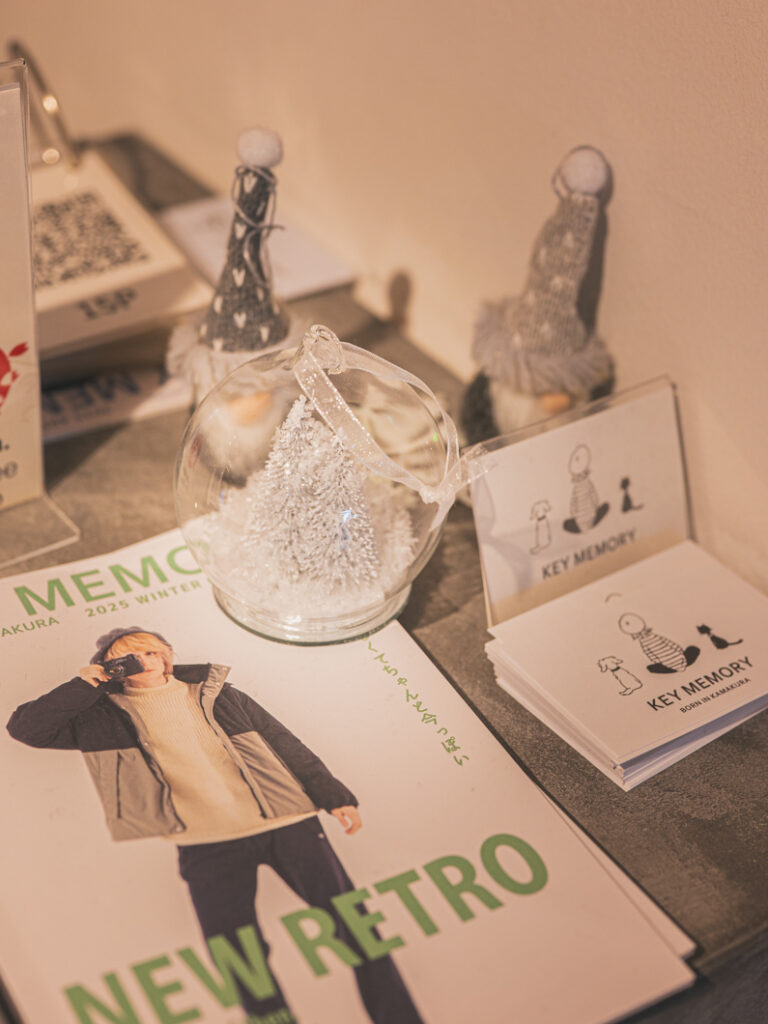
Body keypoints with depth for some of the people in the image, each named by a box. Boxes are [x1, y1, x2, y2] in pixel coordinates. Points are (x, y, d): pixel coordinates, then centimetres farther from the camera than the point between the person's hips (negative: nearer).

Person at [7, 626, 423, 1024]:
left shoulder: (215, 693, 16)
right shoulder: (107, 715, 12)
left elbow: (286, 746, 15)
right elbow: (25, 727, 7)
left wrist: (335, 797, 9)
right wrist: (85, 683, 1)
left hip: (286, 823, 1)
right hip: (207, 848, -1)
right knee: (237, 953, -16)